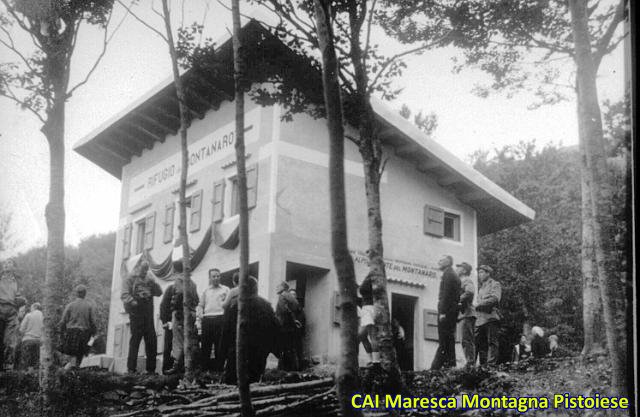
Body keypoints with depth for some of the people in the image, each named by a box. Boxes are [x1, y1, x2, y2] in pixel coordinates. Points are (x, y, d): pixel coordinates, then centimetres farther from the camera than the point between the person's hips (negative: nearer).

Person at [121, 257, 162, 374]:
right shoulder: (130, 279, 5)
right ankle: (131, 368, -2)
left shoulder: (149, 280, 20)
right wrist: (132, 301, -26)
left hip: (148, 314, 5)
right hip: (136, 313, -5)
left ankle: (151, 368, 8)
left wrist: (153, 283, -3)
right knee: (135, 340, -6)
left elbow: (159, 293, 13)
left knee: (151, 341, 2)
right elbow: (124, 294, -7)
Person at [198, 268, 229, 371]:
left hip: (220, 319, -3)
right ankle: (205, 368, 8)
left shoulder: (225, 289, 10)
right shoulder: (206, 291, 20)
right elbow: (200, 305, 23)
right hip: (207, 319, 3)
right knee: (205, 345, 2)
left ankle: (219, 368, 0)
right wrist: (200, 314, 5)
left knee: (219, 345, -4)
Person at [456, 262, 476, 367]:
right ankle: (472, 363, 9)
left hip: (466, 314, -10)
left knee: (466, 340, -14)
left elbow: (470, 292, -23)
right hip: (465, 314, 10)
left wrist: (458, 300, -17)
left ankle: (470, 363, -17)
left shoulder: (467, 280, -4)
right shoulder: (461, 281, 26)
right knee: (470, 341, 8)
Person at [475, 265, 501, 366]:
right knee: (479, 343, 4)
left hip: (490, 317, -7)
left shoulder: (495, 284, 2)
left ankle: (491, 363, -12)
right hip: (480, 319, 8)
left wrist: (478, 305, -12)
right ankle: (483, 364, 7)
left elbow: (494, 299, -13)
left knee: (491, 342, -8)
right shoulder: (481, 287, 26)